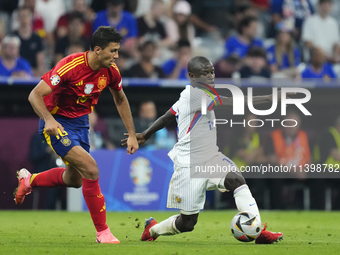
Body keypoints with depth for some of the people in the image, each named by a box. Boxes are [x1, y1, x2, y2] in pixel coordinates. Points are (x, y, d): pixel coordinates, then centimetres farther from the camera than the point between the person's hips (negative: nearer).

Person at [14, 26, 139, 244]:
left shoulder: (110, 71, -8)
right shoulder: (71, 66, -28)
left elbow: (120, 100, 12)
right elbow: (35, 95, -28)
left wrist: (132, 134, 9)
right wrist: (49, 120, -44)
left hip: (81, 122, 8)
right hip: (57, 123, -8)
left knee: (74, 180, 20)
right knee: (91, 170, -21)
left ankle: (29, 180, 46)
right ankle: (102, 231, -11)